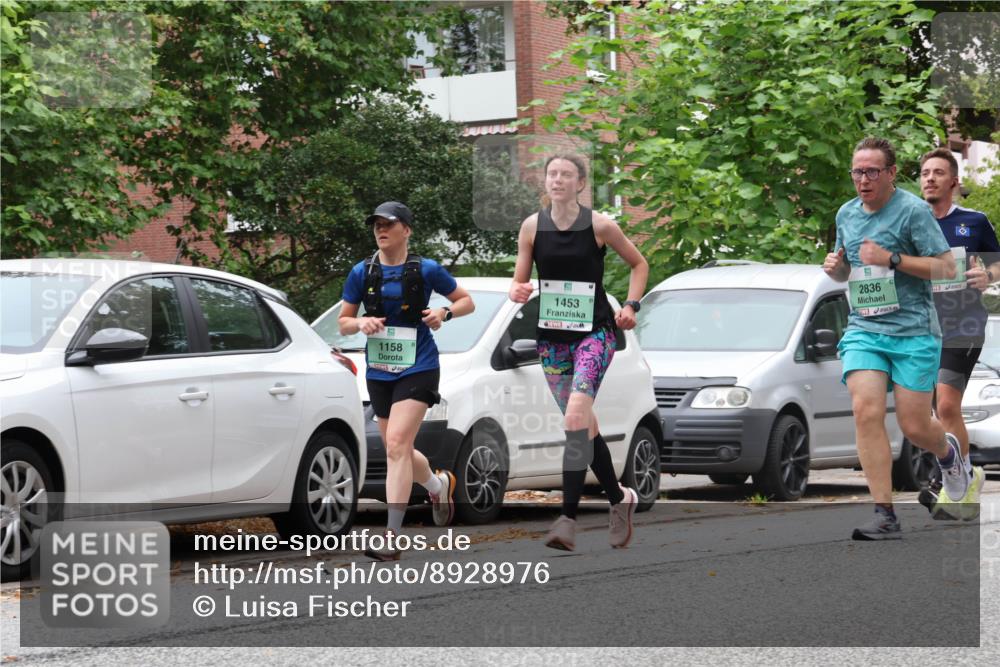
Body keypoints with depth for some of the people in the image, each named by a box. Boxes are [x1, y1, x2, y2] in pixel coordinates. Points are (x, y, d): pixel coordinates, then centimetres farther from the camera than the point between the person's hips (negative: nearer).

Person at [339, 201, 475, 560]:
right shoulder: (362, 273, 3)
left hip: (417, 368, -5)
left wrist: (445, 312, -13)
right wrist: (361, 323, -13)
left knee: (397, 444, -19)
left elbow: (467, 301, 8)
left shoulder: (426, 270, -4)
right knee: (400, 452, 13)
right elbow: (343, 323, 9)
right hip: (379, 372, 5)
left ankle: (393, 536, -21)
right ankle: (439, 484, 47)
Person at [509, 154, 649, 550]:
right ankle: (619, 498, 30)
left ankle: (568, 518, -22)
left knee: (576, 417, -20)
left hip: (594, 334, -4)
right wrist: (518, 292, -15)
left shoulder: (600, 226, -4)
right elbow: (518, 281, 8)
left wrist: (631, 305, -3)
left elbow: (639, 264, 10)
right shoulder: (532, 227, 2)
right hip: (552, 336, 4)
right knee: (584, 425, 10)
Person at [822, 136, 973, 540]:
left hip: (913, 331, -4)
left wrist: (892, 258, -18)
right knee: (866, 411, -17)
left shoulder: (914, 211, -7)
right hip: (863, 329, 4)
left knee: (914, 427, -3)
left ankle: (948, 452, 36)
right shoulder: (846, 214, 12)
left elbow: (947, 268, -10)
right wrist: (835, 267, 3)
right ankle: (884, 515, -15)